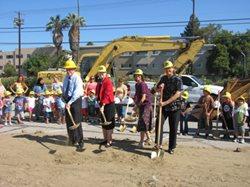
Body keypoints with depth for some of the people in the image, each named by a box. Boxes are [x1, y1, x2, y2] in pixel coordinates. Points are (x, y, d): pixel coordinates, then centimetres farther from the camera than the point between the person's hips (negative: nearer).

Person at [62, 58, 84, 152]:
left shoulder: (77, 78, -14)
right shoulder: (66, 78, 11)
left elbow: (77, 92, -23)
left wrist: (70, 102, -28)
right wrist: (66, 101, 9)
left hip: (76, 100, -8)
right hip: (68, 100, 8)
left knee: (76, 122, -8)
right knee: (68, 121, 15)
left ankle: (80, 142, 2)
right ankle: (72, 139, 34)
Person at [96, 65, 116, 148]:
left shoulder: (108, 82, -17)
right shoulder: (100, 82, 9)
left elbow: (107, 95, -24)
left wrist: (103, 105, -28)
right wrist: (99, 100, 4)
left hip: (109, 105, -9)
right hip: (102, 105, 9)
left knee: (109, 123, -2)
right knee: (103, 123, 16)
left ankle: (109, 141, 7)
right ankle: (105, 139, 29)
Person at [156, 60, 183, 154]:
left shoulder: (177, 80, -10)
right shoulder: (163, 78, 7)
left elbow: (177, 94, -20)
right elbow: (157, 89, 17)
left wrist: (165, 102, -27)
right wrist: (159, 87, -8)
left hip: (174, 107, -4)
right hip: (164, 106, 4)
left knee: (173, 128, 3)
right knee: (159, 124, -1)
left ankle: (171, 147, 16)